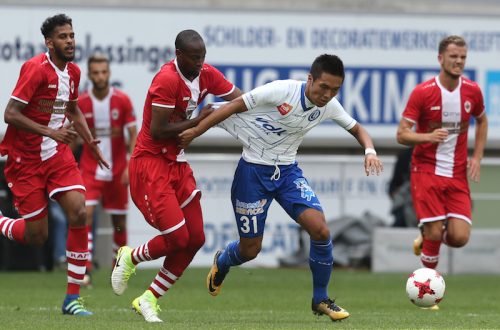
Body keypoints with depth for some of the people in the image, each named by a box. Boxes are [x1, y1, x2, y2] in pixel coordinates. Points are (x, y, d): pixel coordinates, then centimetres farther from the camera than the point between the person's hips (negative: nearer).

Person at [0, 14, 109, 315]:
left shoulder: (73, 72, 5)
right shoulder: (36, 70, -19)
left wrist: (90, 141, 11)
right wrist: (50, 131, -28)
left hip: (58, 154, 6)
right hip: (25, 159, -6)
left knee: (79, 212, -14)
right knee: (37, 235, -5)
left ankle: (73, 297, -7)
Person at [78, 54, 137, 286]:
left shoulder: (122, 101, -5)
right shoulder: (81, 103, -3)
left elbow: (133, 135, -4)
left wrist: (131, 166, -13)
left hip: (117, 171, 0)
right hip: (90, 169, 0)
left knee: (119, 221, 7)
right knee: (85, 213, -17)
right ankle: (85, 271, -19)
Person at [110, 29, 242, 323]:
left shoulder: (207, 75, 2)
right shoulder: (167, 80, -22)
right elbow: (157, 131, -23)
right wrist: (199, 121, -19)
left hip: (178, 163, 8)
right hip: (151, 163, -8)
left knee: (196, 239, 3)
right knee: (177, 237, -15)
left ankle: (150, 299, 13)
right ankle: (130, 258, 16)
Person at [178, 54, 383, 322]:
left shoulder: (330, 106, -7)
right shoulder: (282, 91, -24)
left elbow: (357, 129, 11)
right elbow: (236, 105, -17)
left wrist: (369, 151, -11)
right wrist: (195, 131, -17)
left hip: (287, 171, 4)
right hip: (253, 171, -4)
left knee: (320, 230, -17)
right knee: (250, 249, 2)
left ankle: (320, 300, 2)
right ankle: (221, 263, 41)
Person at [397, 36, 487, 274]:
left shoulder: (472, 91, 1)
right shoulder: (422, 93, -10)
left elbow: (482, 121, 22)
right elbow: (402, 135, -9)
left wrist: (477, 157, 9)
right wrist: (429, 137, -28)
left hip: (457, 174, 3)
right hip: (426, 171, -3)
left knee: (459, 237, -10)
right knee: (434, 233, -11)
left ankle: (426, 239, 24)